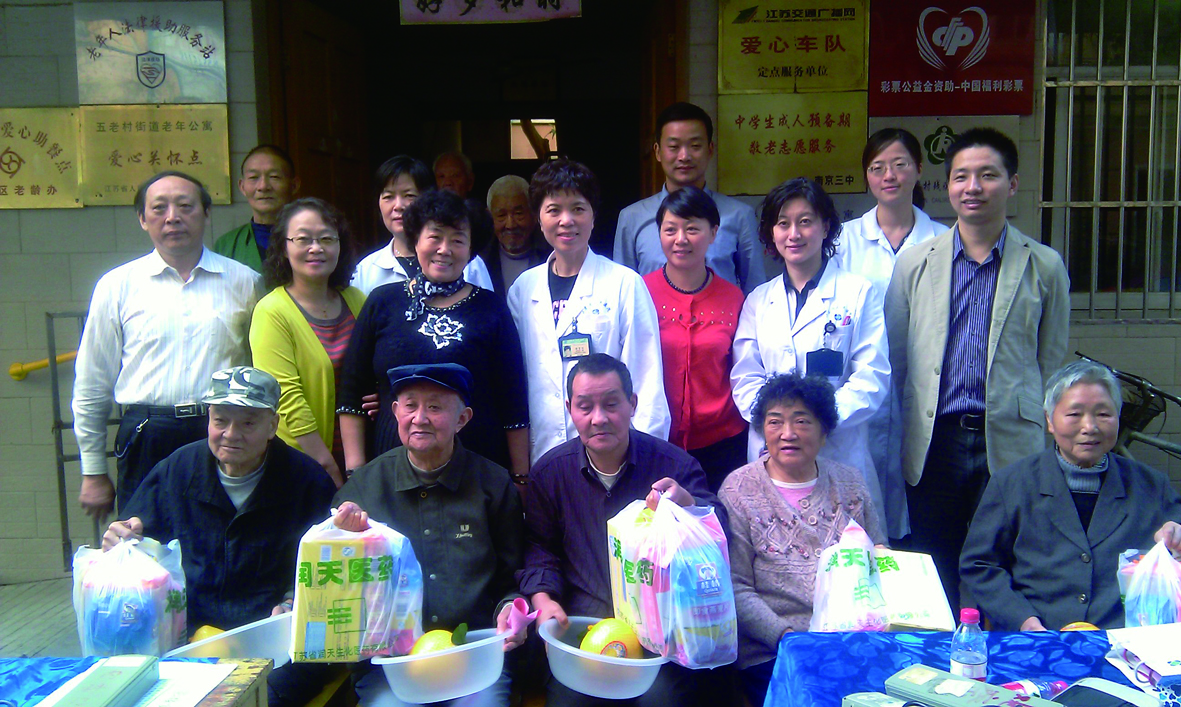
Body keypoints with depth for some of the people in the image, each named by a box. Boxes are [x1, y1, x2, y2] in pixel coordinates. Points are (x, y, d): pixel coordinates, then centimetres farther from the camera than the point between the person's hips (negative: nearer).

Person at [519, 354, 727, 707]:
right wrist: (543, 598, -5)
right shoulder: (549, 472, 4)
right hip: (582, 622, 2)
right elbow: (539, 548, 14)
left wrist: (688, 503, -30)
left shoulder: (672, 464, -2)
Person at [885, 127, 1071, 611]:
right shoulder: (914, 263, 6)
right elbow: (893, 356, 9)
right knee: (934, 583, 9)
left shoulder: (1044, 267, 4)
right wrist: (904, 435, 8)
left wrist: (1041, 435, 6)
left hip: (1011, 445, -1)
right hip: (934, 444, 1)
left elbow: (1051, 363, 9)